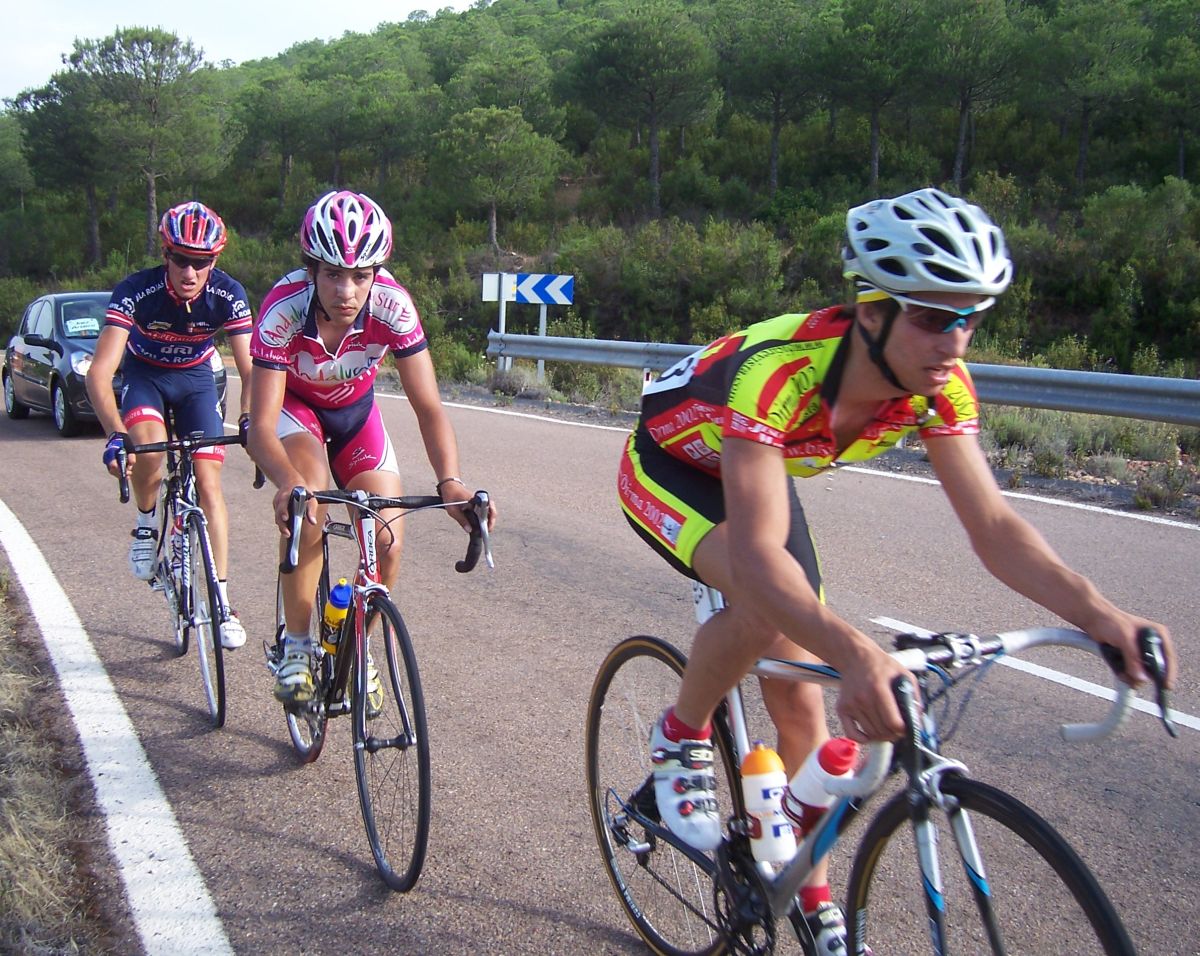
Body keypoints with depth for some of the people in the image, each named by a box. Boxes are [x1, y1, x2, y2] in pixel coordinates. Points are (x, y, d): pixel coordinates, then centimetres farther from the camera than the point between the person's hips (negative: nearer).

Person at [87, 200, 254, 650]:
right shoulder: (136, 291, -31)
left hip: (196, 377, 1)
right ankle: (146, 524, -1)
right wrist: (115, 434, -54)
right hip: (145, 375, -1)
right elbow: (100, 371, -38)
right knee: (148, 446, -33)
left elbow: (250, 371, -26)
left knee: (208, 481, -9)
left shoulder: (228, 294, -26)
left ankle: (222, 603, -3)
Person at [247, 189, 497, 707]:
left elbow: (428, 407, -30)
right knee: (309, 501, -33)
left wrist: (449, 480, -48)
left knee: (388, 542, -11)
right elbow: (261, 423, -37)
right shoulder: (283, 309, -35)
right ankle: (296, 648, -14)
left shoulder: (392, 307, -31)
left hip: (354, 410, 2)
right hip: (292, 406, -2)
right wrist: (288, 484, -58)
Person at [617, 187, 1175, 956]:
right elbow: (758, 552, -50)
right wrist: (854, 652, -66)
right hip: (668, 468, -5)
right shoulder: (778, 371, -43)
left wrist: (1098, 614, -38)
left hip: (761, 473, 6)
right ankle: (681, 740, -4)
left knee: (799, 692, 2)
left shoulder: (940, 387, -24)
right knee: (766, 603, -35)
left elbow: (992, 523, -23)